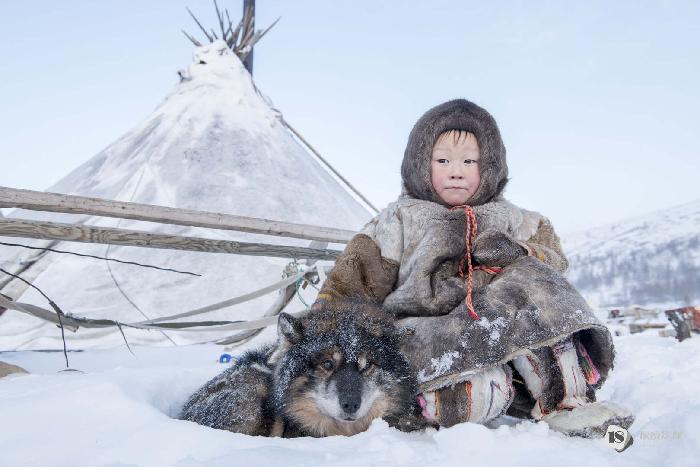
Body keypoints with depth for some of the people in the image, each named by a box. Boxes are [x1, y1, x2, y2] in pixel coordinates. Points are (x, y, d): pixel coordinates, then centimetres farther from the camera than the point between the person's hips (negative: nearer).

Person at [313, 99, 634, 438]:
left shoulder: (509, 219, 20)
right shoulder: (399, 219, 10)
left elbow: (552, 259, 15)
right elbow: (354, 278, 5)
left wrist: (516, 253, -8)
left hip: (498, 328, 4)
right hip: (427, 330, -3)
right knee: (474, 393, -36)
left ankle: (566, 399, -19)